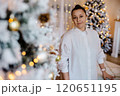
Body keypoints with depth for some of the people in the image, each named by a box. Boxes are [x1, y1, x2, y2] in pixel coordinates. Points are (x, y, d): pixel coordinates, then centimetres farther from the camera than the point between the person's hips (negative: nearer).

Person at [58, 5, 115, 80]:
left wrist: (104, 71, 12)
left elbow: (99, 54, 10)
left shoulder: (94, 34, 1)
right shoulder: (67, 37, -15)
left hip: (93, 76, 5)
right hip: (75, 78, -4)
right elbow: (63, 62, -13)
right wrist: (66, 79, -15)